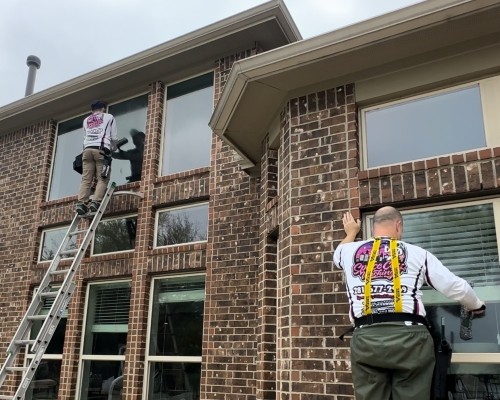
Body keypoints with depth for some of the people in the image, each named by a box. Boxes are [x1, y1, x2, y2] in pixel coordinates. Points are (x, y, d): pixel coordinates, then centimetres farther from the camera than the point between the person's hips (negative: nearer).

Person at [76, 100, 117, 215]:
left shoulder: (86, 120, 29)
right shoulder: (109, 117, 18)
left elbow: (86, 136, 21)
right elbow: (114, 137, 13)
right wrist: (111, 149, 29)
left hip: (87, 149, 4)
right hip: (101, 149, -3)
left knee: (86, 179, -3)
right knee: (102, 179, -7)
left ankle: (81, 203, -18)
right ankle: (95, 202, -23)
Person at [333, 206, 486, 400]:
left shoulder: (351, 251, 15)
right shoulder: (417, 253, 11)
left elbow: (338, 253, 41)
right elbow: (456, 287, 14)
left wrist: (350, 234, 61)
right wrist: (477, 306, 35)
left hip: (365, 338, 1)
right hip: (409, 336, -1)